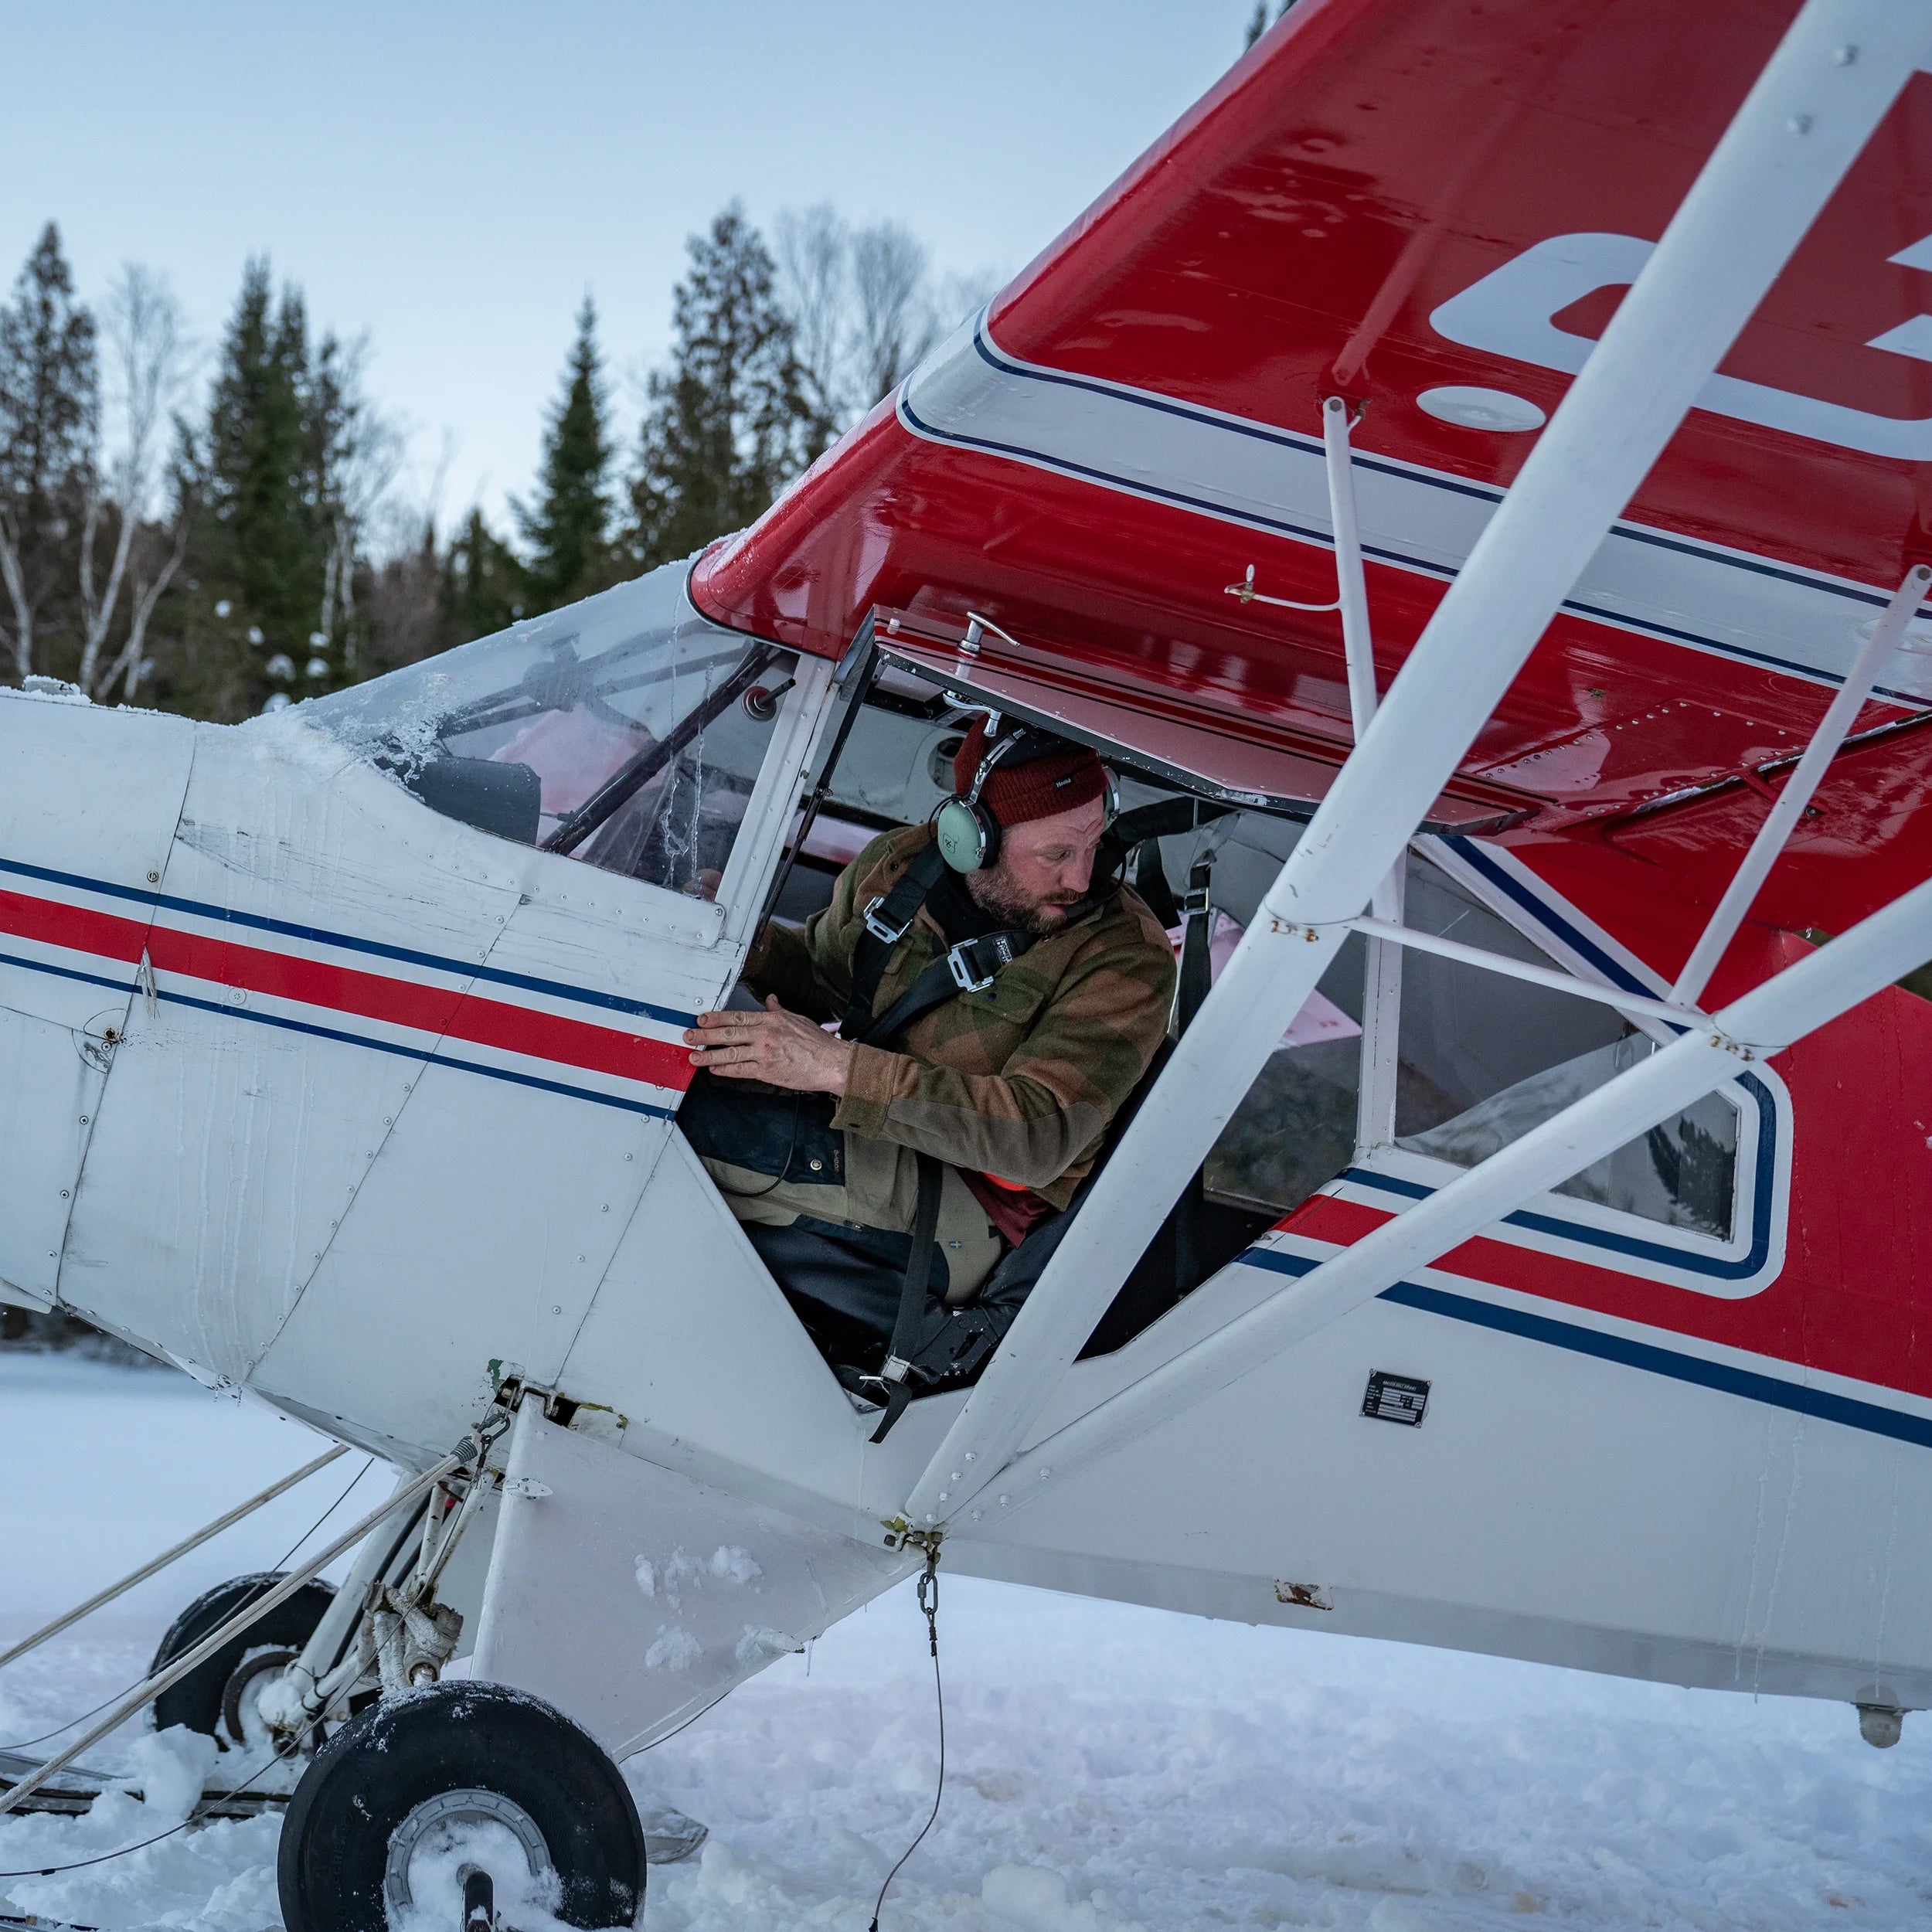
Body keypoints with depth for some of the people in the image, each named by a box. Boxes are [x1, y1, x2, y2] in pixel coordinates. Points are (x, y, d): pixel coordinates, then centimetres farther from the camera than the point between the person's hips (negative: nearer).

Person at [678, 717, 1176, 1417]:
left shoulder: (1126, 958, -16)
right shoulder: (897, 866, 0)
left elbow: (1040, 1133, -27)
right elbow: (826, 981, 19)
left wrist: (838, 1069, -34)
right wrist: (751, 944, -7)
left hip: (970, 1220, -6)